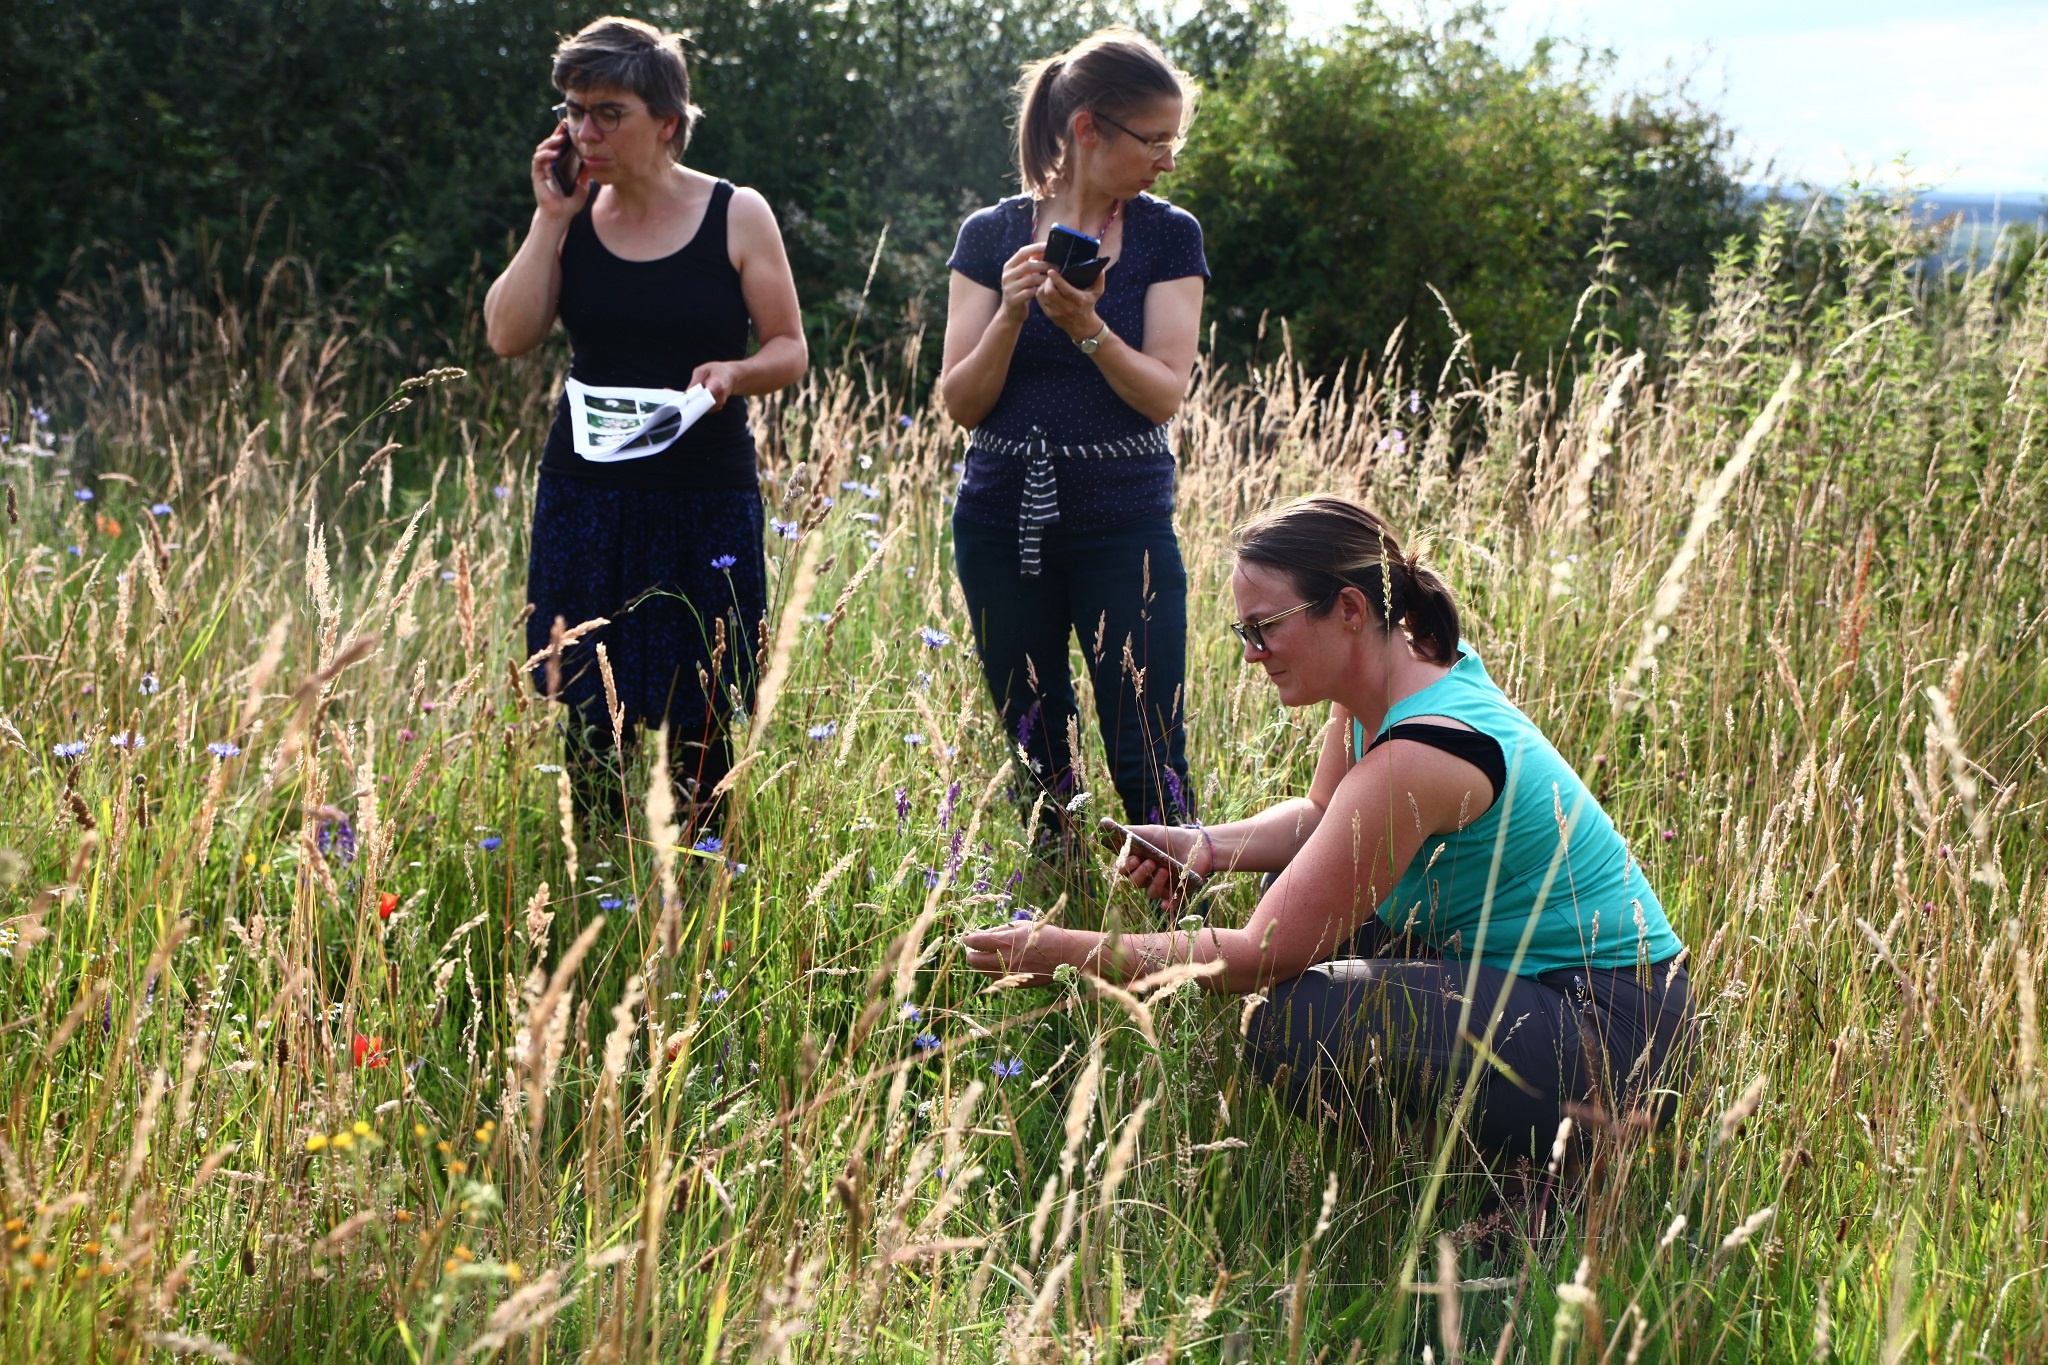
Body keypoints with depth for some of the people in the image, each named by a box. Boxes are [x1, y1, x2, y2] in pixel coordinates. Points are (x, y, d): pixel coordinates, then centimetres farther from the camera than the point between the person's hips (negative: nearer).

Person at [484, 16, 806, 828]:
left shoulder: (737, 216, -1)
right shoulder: (571, 216, 6)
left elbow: (790, 349, 3)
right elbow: (509, 336, -4)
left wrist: (734, 372, -18)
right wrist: (550, 218, -7)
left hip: (705, 503, -2)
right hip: (586, 495, 2)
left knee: (698, 719, -1)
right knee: (588, 713, 4)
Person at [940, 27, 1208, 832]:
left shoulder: (1169, 238, 1)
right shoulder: (991, 236, 3)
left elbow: (1165, 395, -7)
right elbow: (960, 403, 0)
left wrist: (1088, 327, -23)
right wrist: (1011, 314, -17)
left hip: (1124, 523, -1)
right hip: (1003, 519, 2)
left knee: (1149, 764, -7)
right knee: (1032, 760, 9)